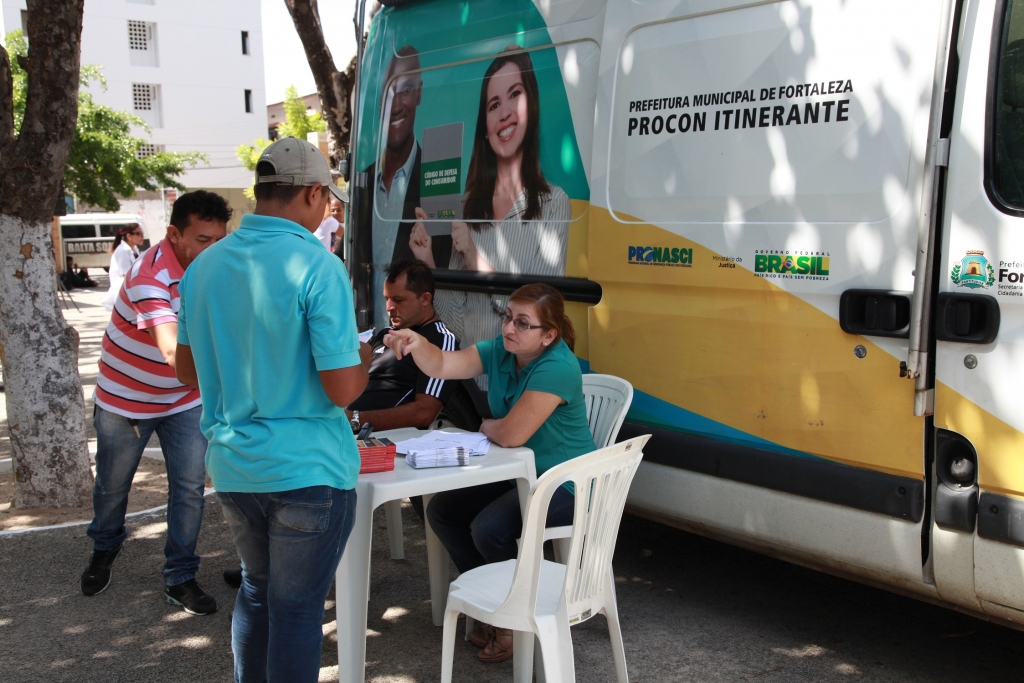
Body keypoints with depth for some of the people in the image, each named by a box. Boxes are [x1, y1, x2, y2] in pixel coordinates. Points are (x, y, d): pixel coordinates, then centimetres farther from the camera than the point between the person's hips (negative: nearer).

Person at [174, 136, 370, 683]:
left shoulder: (204, 265, 3)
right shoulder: (318, 268, -17)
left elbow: (188, 370, 12)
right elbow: (342, 390, -19)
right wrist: (362, 362, 2)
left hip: (231, 466, 6)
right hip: (306, 469, -6)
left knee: (256, 587, 23)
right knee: (297, 606, 7)